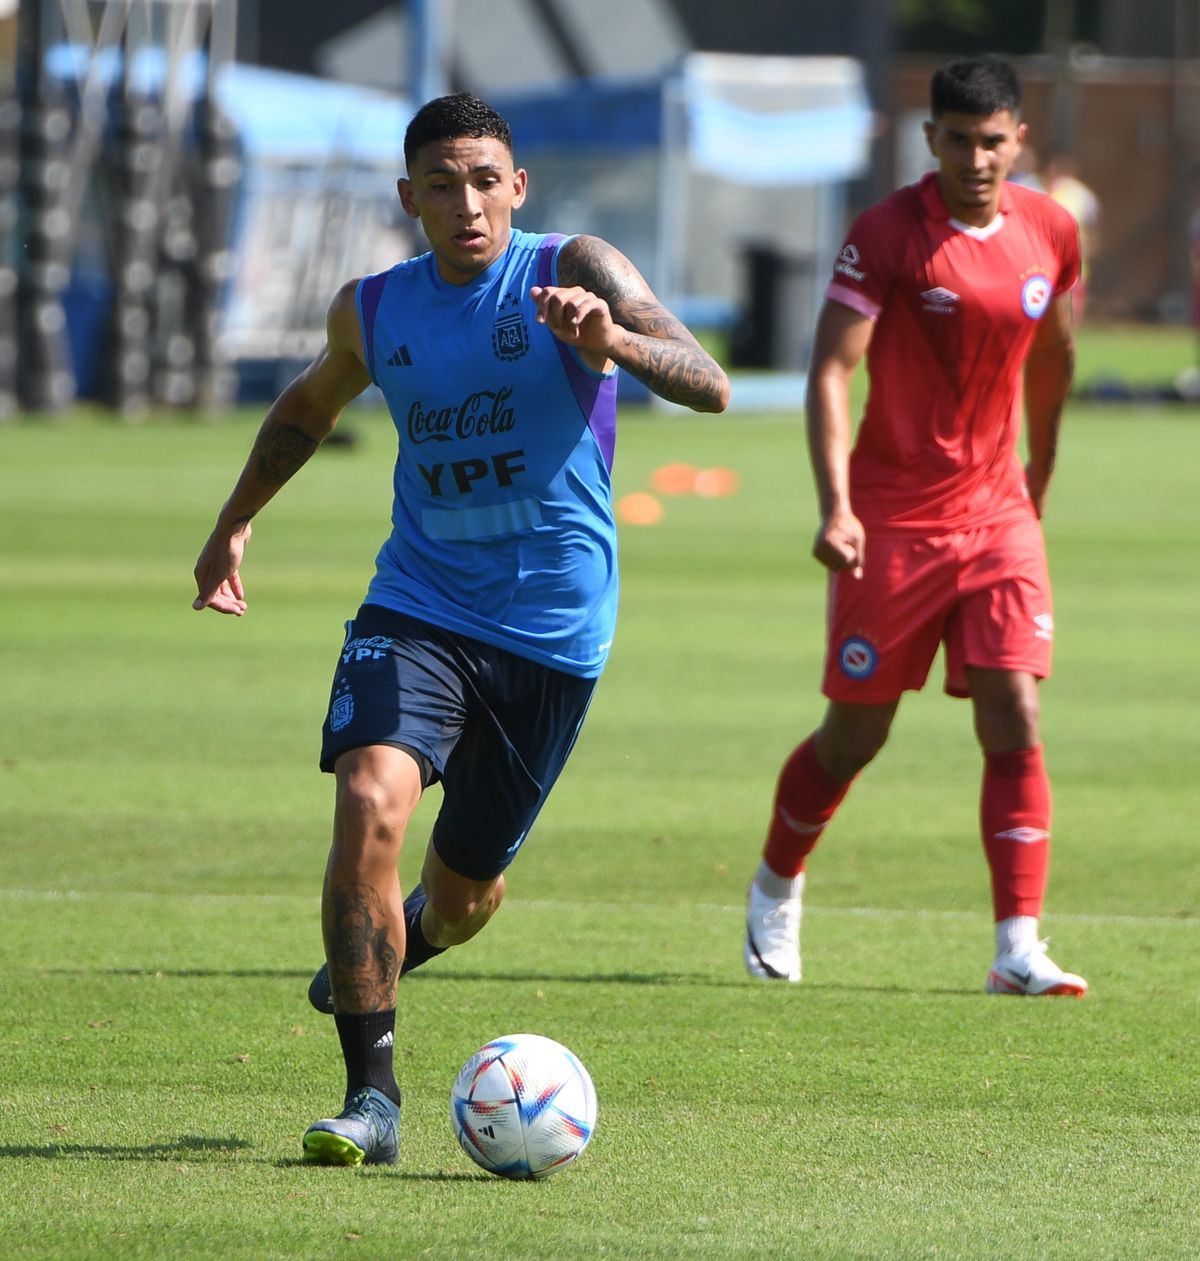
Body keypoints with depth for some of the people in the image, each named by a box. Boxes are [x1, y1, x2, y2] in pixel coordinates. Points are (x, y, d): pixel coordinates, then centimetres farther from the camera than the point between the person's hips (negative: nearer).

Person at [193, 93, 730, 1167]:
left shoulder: (575, 272, -9)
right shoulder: (372, 311, 3)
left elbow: (710, 387, -22)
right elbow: (309, 407, 26)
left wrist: (612, 341, -40)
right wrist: (234, 525, 28)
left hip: (552, 630, -2)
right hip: (417, 605, 2)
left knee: (464, 886, 10)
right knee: (370, 803, -24)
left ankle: (390, 955, 49)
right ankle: (373, 1098, -19)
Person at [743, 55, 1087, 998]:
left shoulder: (1051, 232, 2)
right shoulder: (888, 232, -12)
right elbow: (831, 369, -16)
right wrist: (836, 506, -27)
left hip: (998, 513, 3)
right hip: (894, 521, -3)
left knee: (1015, 719, -11)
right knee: (857, 733, 6)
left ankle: (1019, 948, -12)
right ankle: (776, 888, 33)